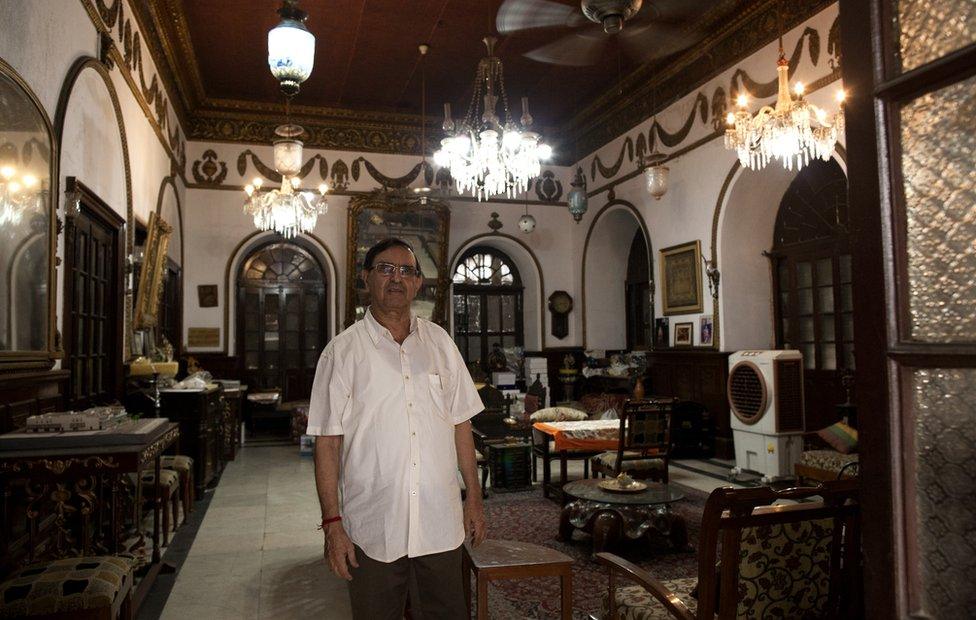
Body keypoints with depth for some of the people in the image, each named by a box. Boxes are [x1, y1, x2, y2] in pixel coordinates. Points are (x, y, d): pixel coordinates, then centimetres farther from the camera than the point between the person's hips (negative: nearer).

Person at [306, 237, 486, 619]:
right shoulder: (342, 351, -3)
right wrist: (332, 523, -9)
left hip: (441, 524, 3)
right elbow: (327, 443, -5)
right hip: (372, 530, -2)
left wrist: (474, 498, 8)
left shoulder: (440, 343, 6)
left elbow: (460, 426, 9)